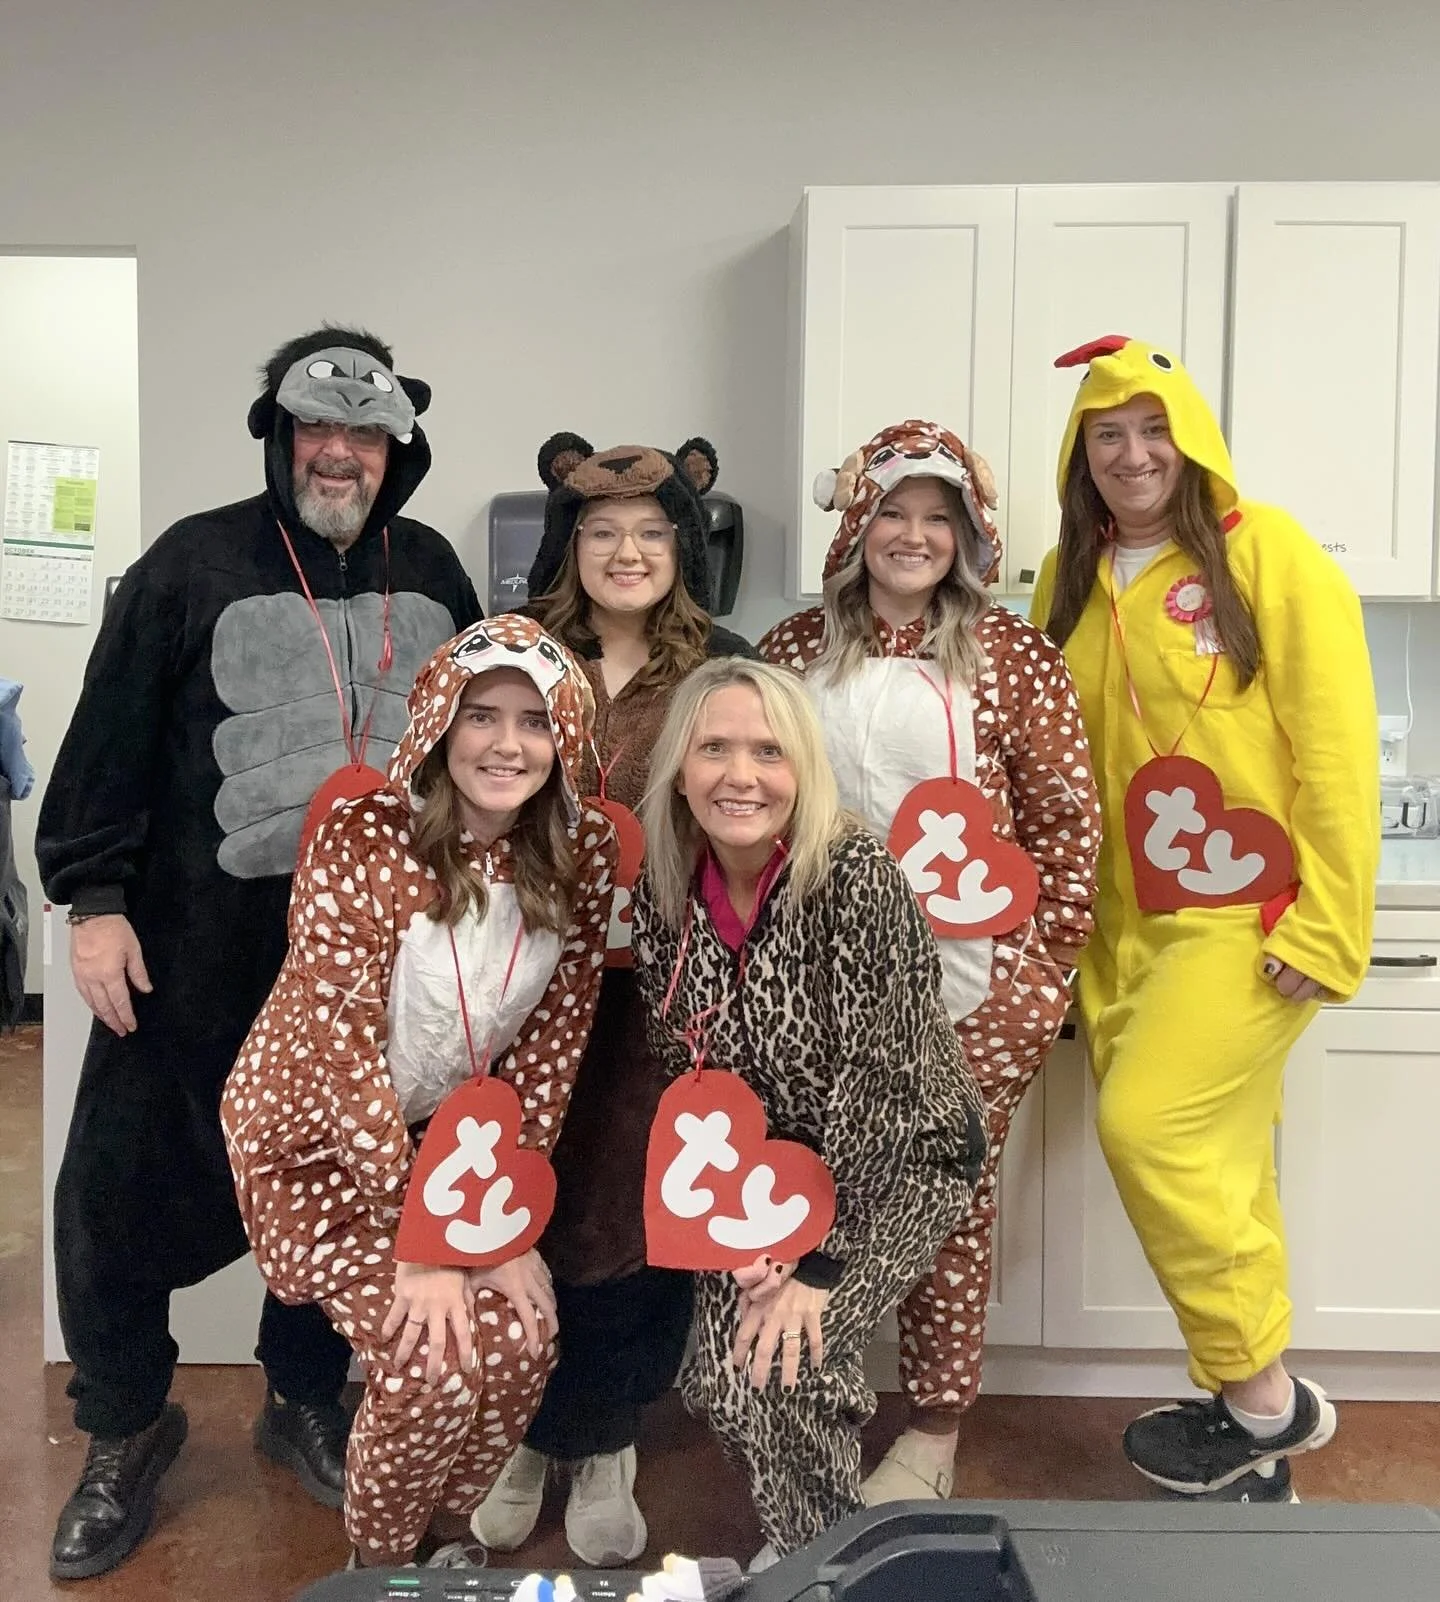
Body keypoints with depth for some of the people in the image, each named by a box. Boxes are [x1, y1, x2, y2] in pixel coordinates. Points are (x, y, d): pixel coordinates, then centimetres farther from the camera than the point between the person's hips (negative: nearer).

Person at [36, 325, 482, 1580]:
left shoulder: (430, 574, 8)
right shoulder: (196, 561, -3)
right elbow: (112, 738, -4)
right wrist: (94, 899, -10)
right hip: (200, 945, -2)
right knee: (123, 1192, 5)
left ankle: (305, 1402, 37)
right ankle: (127, 1431, 30)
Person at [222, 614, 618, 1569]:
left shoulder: (584, 852, -12)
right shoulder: (362, 842, -25)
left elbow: (554, 1038, -8)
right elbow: (344, 1054, -24)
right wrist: (421, 1242, -22)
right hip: (317, 1139, -4)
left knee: (522, 1340, -10)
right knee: (433, 1357, -16)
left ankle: (443, 1533, 23)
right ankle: (379, 1560, 17)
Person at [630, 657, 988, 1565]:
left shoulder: (856, 878, -27)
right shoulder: (665, 892, -11)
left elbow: (874, 1082, -25)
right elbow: (686, 1074, -3)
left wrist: (821, 1259, -22)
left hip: (899, 1160, -5)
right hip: (766, 1168, 5)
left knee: (781, 1366, -19)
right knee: (720, 1380, -4)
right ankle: (807, 1545, 29)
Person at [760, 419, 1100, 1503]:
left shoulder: (1010, 654, -2)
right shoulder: (795, 651, 6)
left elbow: (1069, 815, -1)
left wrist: (1044, 962, -3)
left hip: (972, 983, -2)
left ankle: (936, 1435, 24)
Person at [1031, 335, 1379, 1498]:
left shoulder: (1268, 552, -7)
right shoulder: (1071, 581, 10)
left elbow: (1337, 746, -11)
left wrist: (1328, 925, -15)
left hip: (1254, 913, -6)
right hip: (1135, 924, 6)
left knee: (1148, 1127, -14)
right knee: (1213, 1163, 12)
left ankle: (1264, 1399, 10)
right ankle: (1253, 1435, 29)